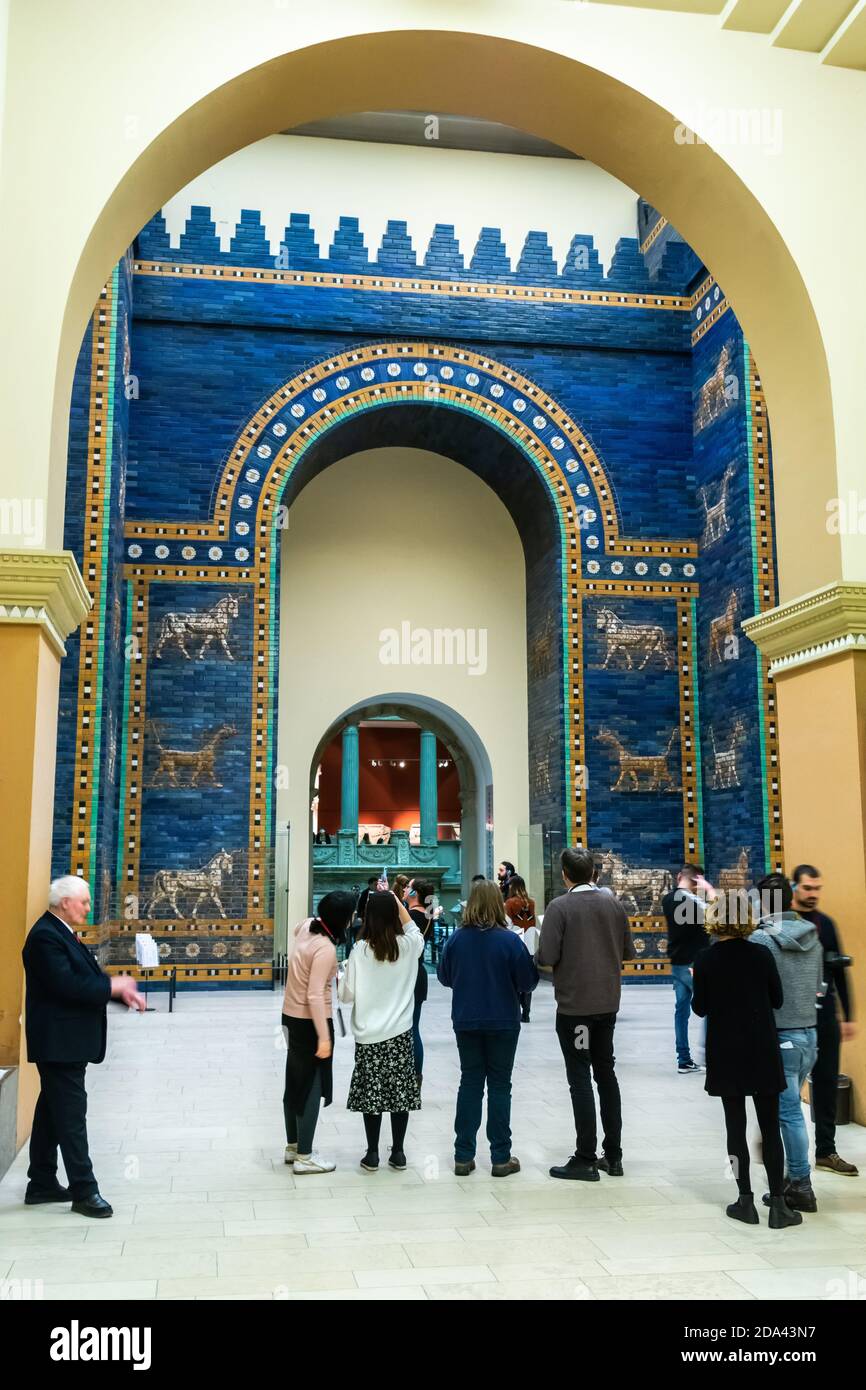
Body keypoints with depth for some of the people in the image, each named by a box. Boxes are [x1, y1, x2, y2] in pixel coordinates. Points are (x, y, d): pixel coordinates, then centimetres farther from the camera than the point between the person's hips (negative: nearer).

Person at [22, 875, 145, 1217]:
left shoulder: (61, 933, 13)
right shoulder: (45, 936, -19)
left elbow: (85, 978, 16)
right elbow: (66, 984, -27)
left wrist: (123, 993, 2)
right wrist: (113, 985, -19)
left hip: (67, 1041, 10)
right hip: (59, 1042, -10)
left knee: (51, 1111, 16)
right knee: (72, 1115, -5)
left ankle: (42, 1184, 25)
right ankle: (84, 1191, 0)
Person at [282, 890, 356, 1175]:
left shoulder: (306, 927, 0)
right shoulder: (325, 948, -25)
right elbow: (315, 996, -26)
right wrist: (324, 1037, -23)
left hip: (291, 1016, 9)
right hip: (310, 1022, -9)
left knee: (295, 1082, 19)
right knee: (312, 1087, 1)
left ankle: (293, 1146, 31)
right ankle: (304, 1157, 8)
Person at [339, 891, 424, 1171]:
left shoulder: (361, 950, -11)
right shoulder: (408, 946, -4)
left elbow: (347, 995, -5)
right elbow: (414, 929, 21)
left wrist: (343, 976, 14)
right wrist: (395, 901, 21)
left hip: (368, 1035, -1)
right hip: (400, 1032, 2)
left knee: (371, 1092, 7)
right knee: (400, 1090, 10)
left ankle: (372, 1154, 13)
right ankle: (398, 1152, 16)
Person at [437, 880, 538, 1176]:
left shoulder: (456, 939, -6)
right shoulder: (509, 940, -14)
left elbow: (444, 977, 5)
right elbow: (528, 982, -9)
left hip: (466, 1021, 3)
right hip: (503, 1022, -2)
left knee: (470, 1083, 12)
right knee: (499, 1085, 7)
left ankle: (463, 1157, 14)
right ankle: (501, 1158, 10)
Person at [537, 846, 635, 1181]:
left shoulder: (560, 907, -13)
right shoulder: (613, 903, 2)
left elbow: (546, 959, -18)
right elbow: (628, 952, 9)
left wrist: (538, 958, 3)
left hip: (574, 1005, -5)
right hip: (608, 1002, 5)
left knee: (580, 1078, 2)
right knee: (606, 1072, 16)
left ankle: (585, 1159, 6)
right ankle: (613, 1155, 21)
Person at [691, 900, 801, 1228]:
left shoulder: (705, 959, -9)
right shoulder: (762, 955, -8)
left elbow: (700, 1008, -3)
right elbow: (777, 1000, 2)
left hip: (726, 1054, 0)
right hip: (763, 1052, 0)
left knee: (735, 1126, 8)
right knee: (770, 1128, 6)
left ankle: (746, 1201, 12)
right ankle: (778, 1204, 6)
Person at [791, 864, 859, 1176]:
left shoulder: (826, 923, 8)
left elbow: (839, 971, 11)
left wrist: (848, 1016, 10)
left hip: (824, 1015, 5)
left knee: (827, 1082, 9)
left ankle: (826, 1150, 19)